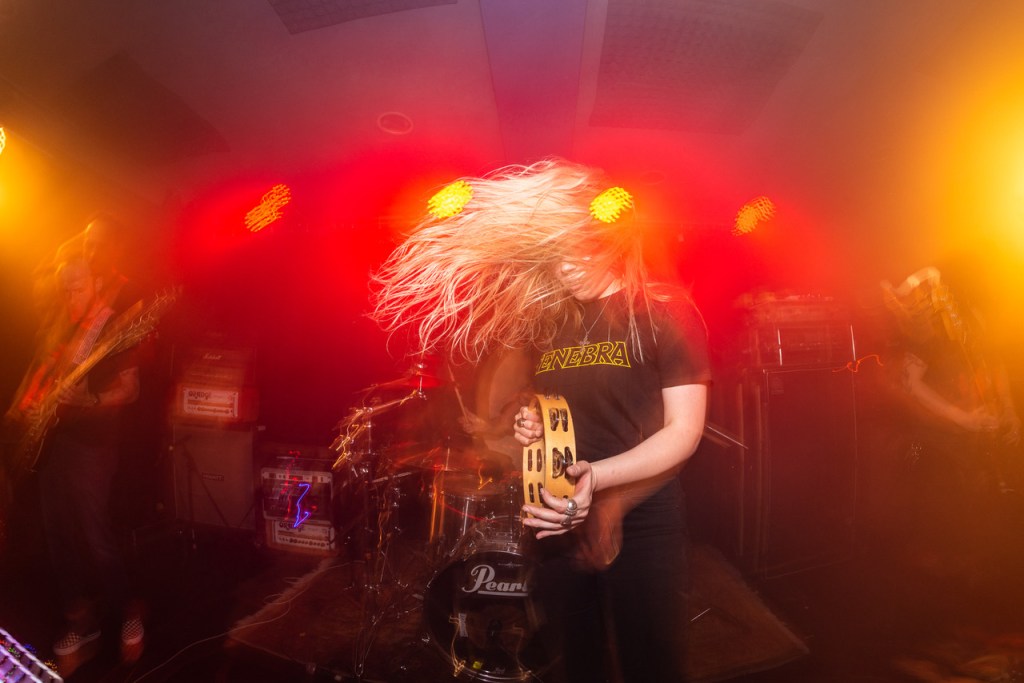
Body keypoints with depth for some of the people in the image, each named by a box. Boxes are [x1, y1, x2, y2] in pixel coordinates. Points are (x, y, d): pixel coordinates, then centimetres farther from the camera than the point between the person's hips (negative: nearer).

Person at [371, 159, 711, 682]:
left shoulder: (666, 315, -7)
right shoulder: (544, 323, 7)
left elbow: (683, 433, -12)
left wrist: (596, 475, -26)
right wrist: (529, 426, -4)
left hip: (641, 521, -4)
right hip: (557, 520, 5)